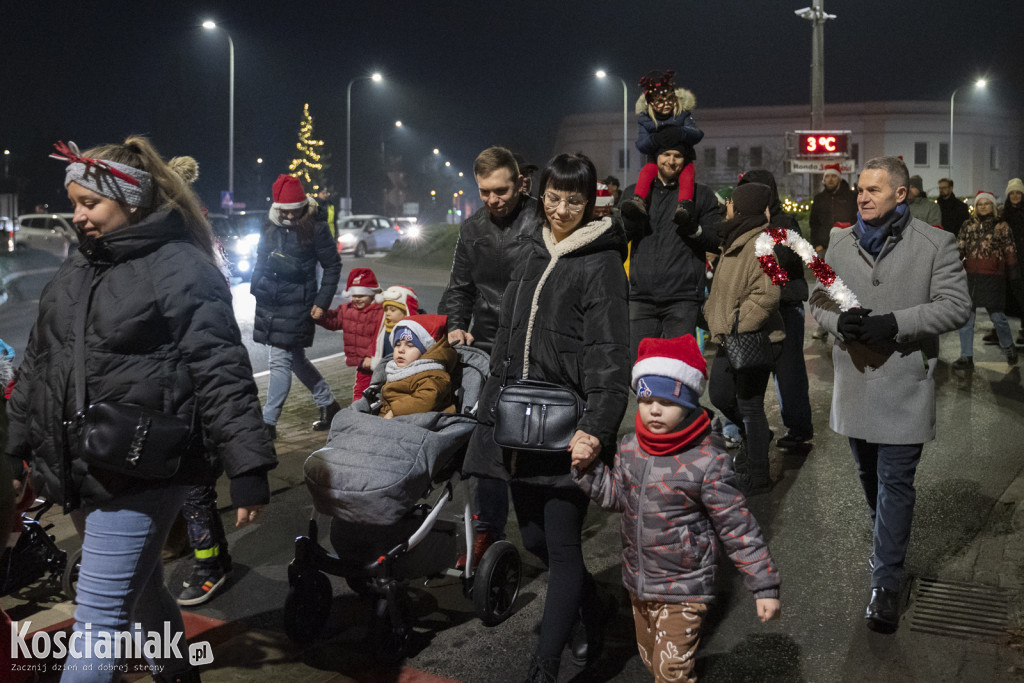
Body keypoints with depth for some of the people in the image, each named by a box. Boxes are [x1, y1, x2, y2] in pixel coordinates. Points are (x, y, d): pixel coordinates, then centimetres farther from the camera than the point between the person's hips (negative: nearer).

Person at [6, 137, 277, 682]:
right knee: (140, 590, 23)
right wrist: (18, 448, 21)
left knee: (99, 617, -5)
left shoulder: (183, 270, -12)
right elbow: (38, 366, 19)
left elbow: (222, 375, -16)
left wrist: (248, 468, -19)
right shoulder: (75, 271, 12)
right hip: (77, 470, 8)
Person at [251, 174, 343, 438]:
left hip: (297, 305, -7)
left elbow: (332, 266, -3)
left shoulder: (316, 229, -8)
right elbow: (261, 261, 20)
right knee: (296, 359, 15)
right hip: (269, 302, 7)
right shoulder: (270, 228, 8)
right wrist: (256, 288, 11)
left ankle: (268, 422, 0)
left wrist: (322, 302, -8)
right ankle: (329, 405, 32)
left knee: (281, 361, -7)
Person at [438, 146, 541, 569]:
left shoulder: (543, 224, -8)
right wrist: (456, 325, -1)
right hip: (487, 350, 5)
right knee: (486, 442, 7)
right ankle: (487, 529, 19)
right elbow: (460, 287, 15)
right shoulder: (472, 229, 10)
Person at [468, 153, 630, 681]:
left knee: (561, 545, -1)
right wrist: (493, 406, 17)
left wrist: (595, 429, -26)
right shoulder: (532, 256, 14)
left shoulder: (601, 264, -7)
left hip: (567, 430, -7)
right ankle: (597, 609, 39)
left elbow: (610, 356, -15)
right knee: (533, 538, 15)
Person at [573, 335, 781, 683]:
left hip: (685, 591, -6)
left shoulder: (707, 461, -21)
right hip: (638, 583, 6)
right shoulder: (629, 448, -3)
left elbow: (737, 527, -16)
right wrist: (588, 469, -3)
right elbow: (616, 495, 12)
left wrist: (764, 586, -15)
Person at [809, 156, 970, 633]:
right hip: (855, 380, 5)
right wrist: (838, 321, -13)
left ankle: (886, 583, 3)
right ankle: (889, 545, 43)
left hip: (904, 385, -4)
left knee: (895, 483, -4)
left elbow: (956, 306, -9)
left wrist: (896, 323, -21)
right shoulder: (840, 243, 7)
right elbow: (818, 298, 10)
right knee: (870, 478, 19)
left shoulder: (936, 244, -6)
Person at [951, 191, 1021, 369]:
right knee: (965, 317, 0)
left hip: (993, 278, -3)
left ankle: (1009, 348, 26)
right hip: (970, 277, 3)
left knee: (997, 315, -1)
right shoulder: (968, 226, 10)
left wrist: (1015, 277, 0)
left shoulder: (1001, 227, 3)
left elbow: (1010, 252, 3)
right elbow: (959, 250, 12)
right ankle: (966, 357, 5)